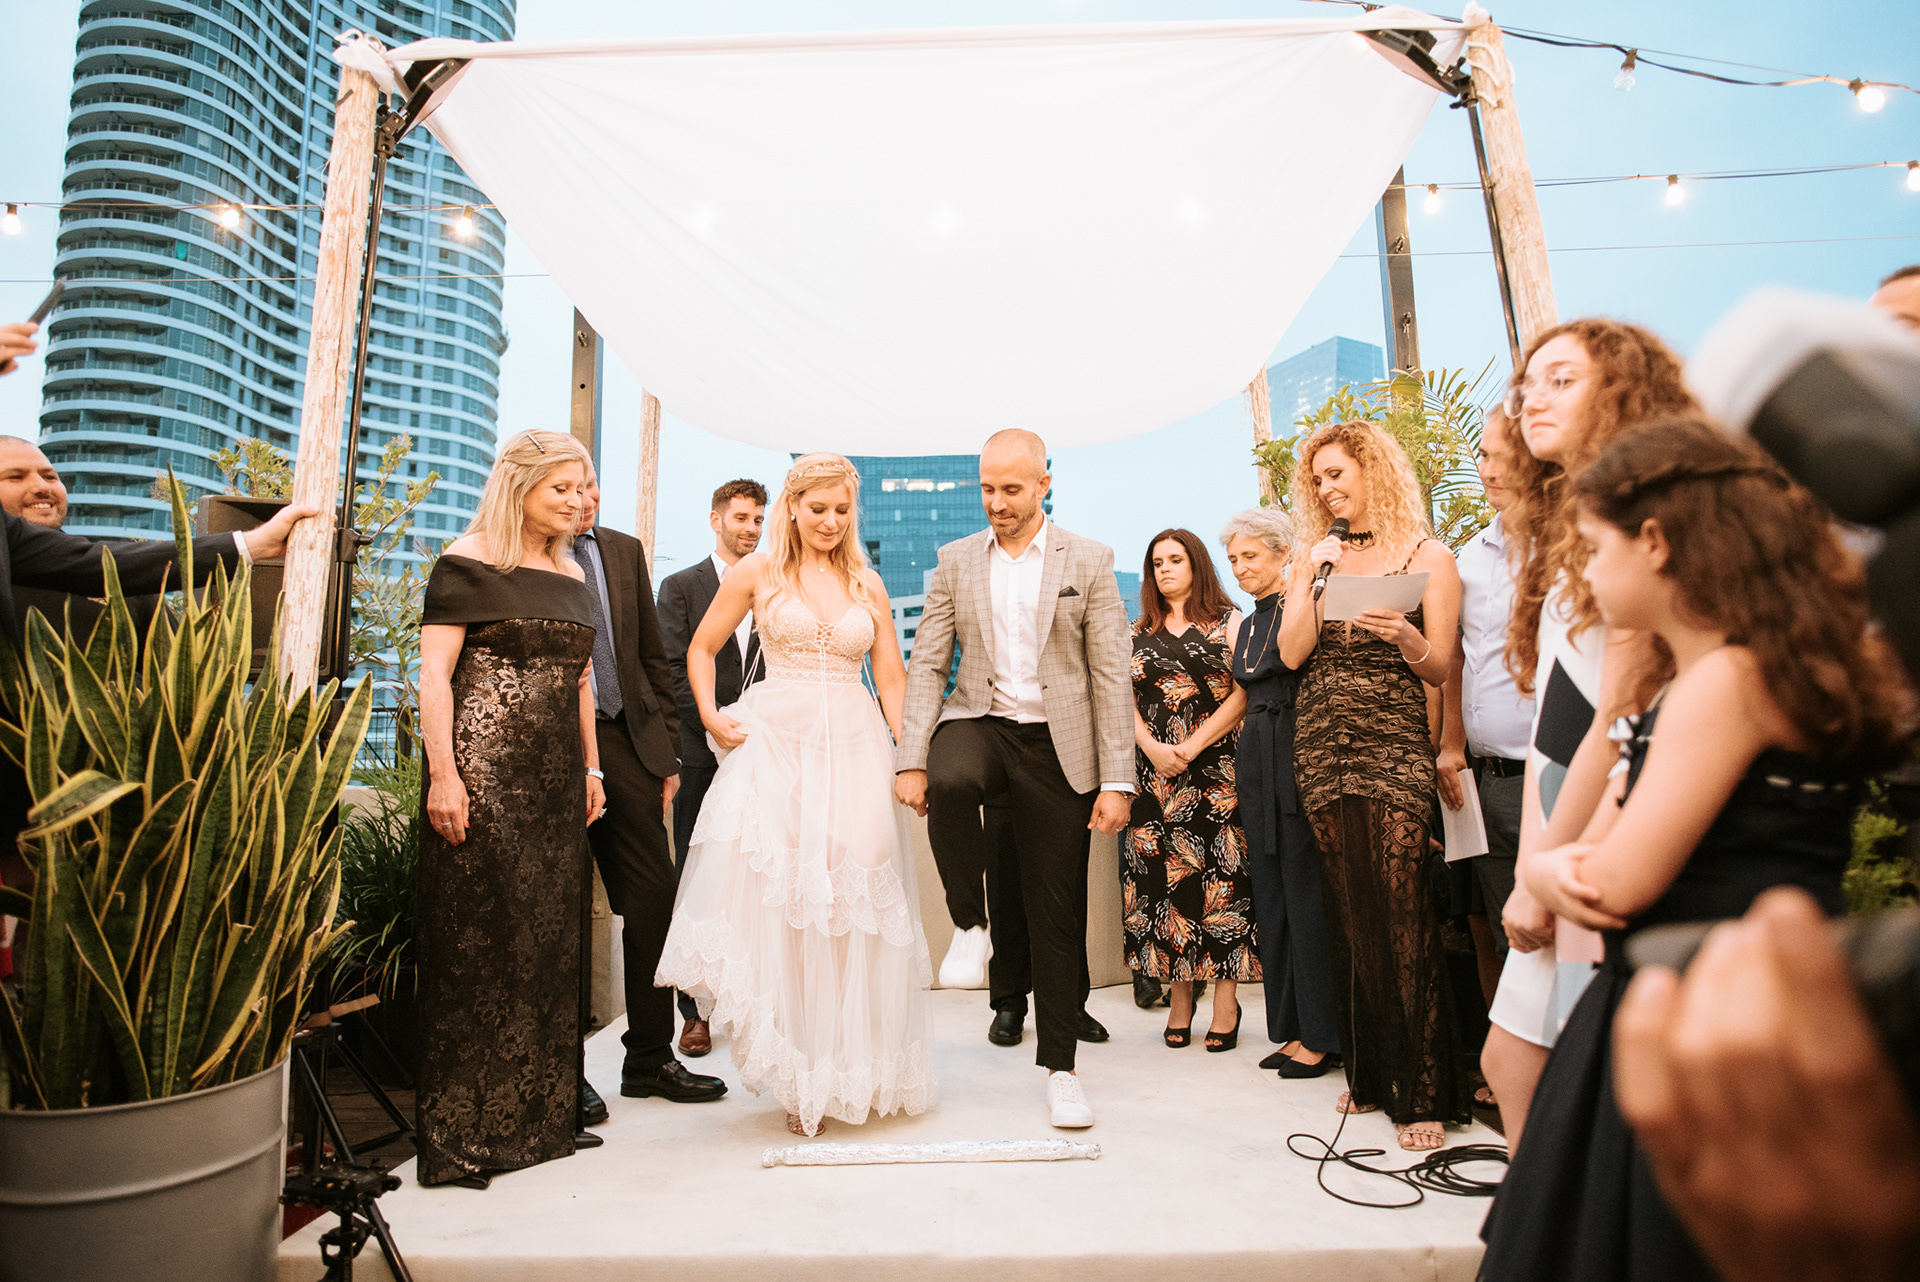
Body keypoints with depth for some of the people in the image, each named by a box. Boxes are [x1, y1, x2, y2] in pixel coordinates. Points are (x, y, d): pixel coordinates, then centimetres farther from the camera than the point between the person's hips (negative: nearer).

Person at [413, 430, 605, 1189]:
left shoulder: (570, 574, 16)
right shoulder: (469, 562, -3)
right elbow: (434, 673, -9)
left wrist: (590, 769, 17)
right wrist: (443, 773, -17)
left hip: (556, 776, 7)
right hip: (483, 768, -7)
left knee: (551, 937, 10)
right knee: (477, 934, -2)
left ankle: (539, 1114, 22)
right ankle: (461, 1131, 10)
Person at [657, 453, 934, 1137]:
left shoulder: (868, 584, 12)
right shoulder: (757, 573, 5)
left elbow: (891, 678, 10)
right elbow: (701, 649, 13)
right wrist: (710, 714, -3)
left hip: (854, 749, 2)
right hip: (776, 743, -2)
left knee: (851, 900, 2)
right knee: (773, 898, -8)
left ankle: (846, 1068, 22)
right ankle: (798, 1079, 9)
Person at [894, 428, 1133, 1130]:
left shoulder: (1089, 560, 1)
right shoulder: (956, 560, 7)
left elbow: (1111, 674, -2)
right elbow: (927, 664, 4)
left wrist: (1117, 780, -8)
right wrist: (912, 759, -7)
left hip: (1056, 745, -1)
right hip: (978, 722, 1)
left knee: (1058, 915, 4)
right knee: (950, 781, -36)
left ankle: (1059, 1065, 22)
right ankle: (969, 922, -9)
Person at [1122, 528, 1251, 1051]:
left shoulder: (1229, 624, 5)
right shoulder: (1138, 634, 15)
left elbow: (1241, 695, -4)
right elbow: (1125, 701, 9)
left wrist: (1191, 747, -12)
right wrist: (1153, 748, -8)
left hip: (1216, 770, -3)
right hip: (1155, 773, 3)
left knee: (1220, 877, -4)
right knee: (1164, 878, 2)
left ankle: (1226, 999, 5)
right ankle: (1179, 995, 12)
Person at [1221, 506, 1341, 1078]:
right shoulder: (1249, 624, 18)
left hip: (1298, 757, -8)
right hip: (1256, 763, 8)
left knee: (1304, 893, -3)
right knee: (1270, 896, 10)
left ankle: (1321, 1035, 8)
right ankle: (1291, 1029, 20)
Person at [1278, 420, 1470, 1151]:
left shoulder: (1428, 558, 3)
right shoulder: (1314, 558, 13)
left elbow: (1440, 670, -1)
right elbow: (1292, 652, 3)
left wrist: (1405, 636, -21)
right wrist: (1314, 577, -5)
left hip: (1395, 744, -3)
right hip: (1323, 746, 4)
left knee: (1403, 914, -8)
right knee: (1350, 912, 6)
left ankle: (1421, 1091, 2)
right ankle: (1369, 1072, 18)